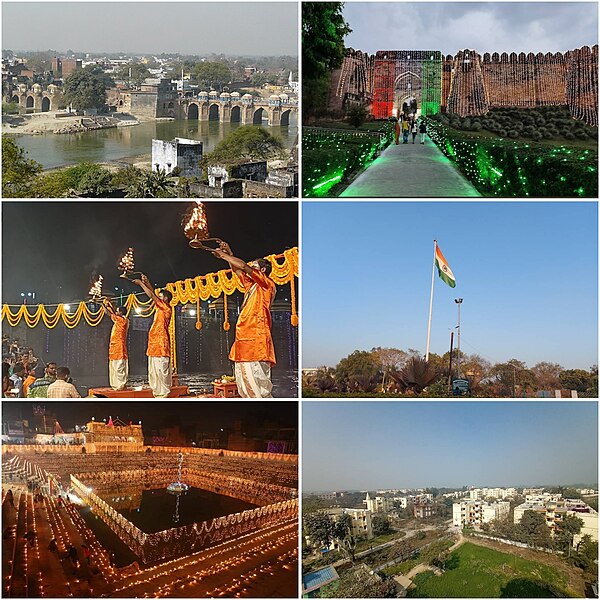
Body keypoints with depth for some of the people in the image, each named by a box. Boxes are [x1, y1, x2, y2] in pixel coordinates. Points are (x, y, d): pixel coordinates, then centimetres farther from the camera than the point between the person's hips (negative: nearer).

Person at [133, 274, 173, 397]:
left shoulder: (166, 307, -7)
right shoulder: (160, 308, 16)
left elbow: (151, 295, -10)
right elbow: (153, 295, 23)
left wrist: (141, 283, -3)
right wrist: (146, 282, 16)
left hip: (161, 343, -10)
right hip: (154, 344, 10)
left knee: (161, 371, -9)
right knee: (154, 372, 9)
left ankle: (164, 394, -8)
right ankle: (157, 393, 12)